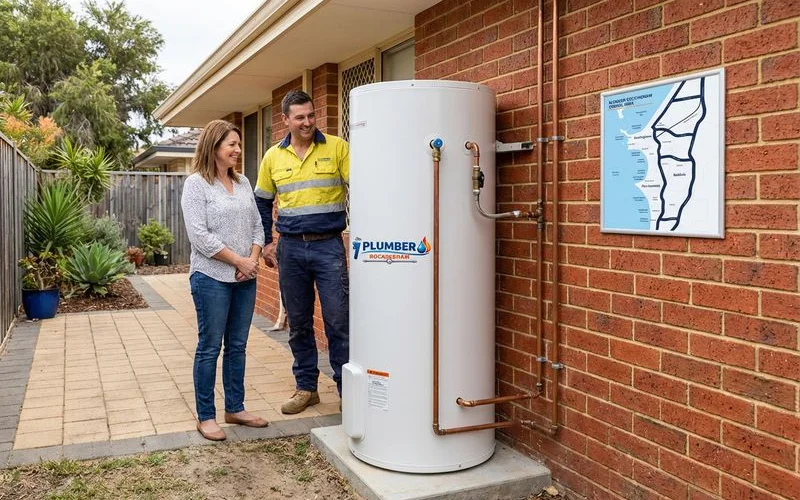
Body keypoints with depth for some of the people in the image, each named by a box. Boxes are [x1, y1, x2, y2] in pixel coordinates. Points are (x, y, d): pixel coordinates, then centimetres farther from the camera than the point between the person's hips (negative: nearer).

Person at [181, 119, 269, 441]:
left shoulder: (243, 183, 12)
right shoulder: (196, 184, -7)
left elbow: (257, 226, 13)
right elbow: (200, 236, -15)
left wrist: (253, 260, -4)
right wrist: (238, 260, -14)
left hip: (245, 279, 6)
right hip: (212, 278, -6)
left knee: (237, 346, 12)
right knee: (210, 347, 1)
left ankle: (235, 409, 24)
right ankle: (205, 417, 12)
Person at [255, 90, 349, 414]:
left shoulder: (337, 147, -2)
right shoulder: (273, 157, 8)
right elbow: (262, 202, 18)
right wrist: (266, 242, 12)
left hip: (329, 245, -3)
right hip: (290, 248, 3)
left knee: (339, 321, -2)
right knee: (298, 323, 11)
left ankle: (347, 388, 10)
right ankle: (306, 388, 24)